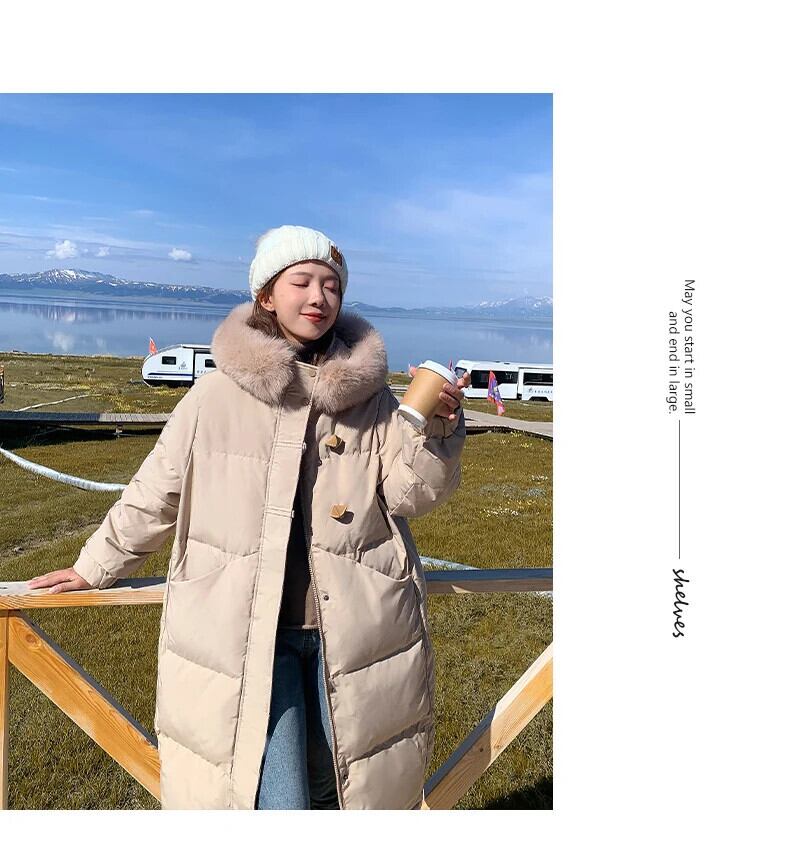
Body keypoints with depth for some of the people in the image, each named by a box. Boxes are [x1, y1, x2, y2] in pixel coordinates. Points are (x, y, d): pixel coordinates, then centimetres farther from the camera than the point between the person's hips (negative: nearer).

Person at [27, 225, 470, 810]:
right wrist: (95, 567, 19)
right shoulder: (217, 396, -2)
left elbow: (412, 492, -1)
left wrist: (441, 433, -20)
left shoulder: (368, 396, 1)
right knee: (276, 803, -3)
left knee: (337, 790, 17)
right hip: (242, 633, -1)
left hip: (354, 630, 2)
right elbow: (154, 495, 9)